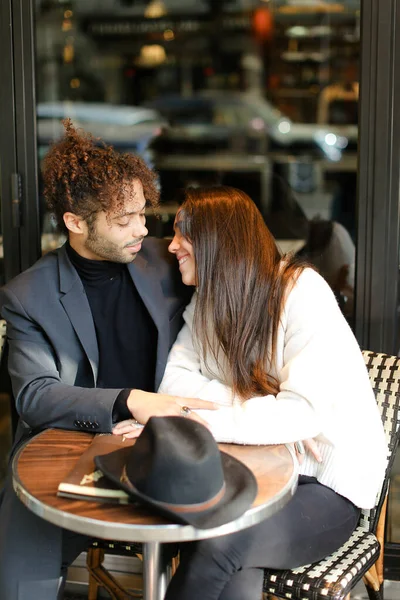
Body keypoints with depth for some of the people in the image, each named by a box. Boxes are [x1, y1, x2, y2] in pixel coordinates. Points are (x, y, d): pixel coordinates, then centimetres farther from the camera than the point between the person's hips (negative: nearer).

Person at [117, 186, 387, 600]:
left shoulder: (301, 291, -15)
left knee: (221, 542, -31)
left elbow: (306, 413, -25)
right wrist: (251, 401, -18)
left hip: (329, 485, -4)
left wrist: (203, 421, -35)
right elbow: (173, 381, -3)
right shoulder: (207, 300, 7)